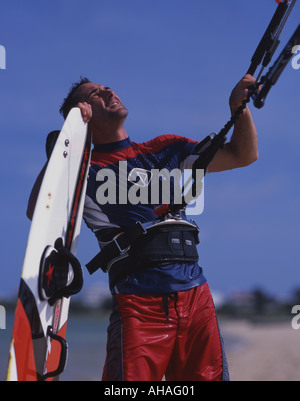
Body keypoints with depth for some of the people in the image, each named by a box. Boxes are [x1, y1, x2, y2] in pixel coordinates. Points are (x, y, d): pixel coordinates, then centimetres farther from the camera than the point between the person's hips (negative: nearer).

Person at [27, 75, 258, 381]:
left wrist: (239, 103, 8)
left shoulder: (165, 149, 19)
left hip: (196, 297, 4)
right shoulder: (84, 168, 5)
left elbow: (243, 155, 23)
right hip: (139, 302, -4)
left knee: (208, 376, 2)